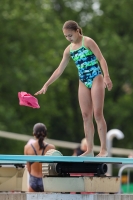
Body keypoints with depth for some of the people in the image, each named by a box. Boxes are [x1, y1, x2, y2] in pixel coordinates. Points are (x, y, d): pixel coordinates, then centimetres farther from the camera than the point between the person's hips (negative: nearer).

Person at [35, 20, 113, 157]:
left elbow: (101, 59, -11)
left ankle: (104, 149, -8)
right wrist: (46, 85, 10)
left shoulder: (88, 42, -6)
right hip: (83, 83, 6)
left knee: (97, 114, -9)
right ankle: (89, 150, 3)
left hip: (96, 79, -6)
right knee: (86, 116, 2)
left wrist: (106, 77, -24)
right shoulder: (69, 50, 11)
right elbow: (59, 70, 14)